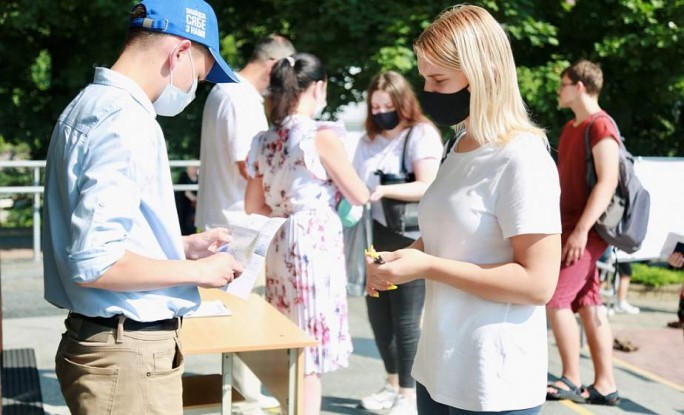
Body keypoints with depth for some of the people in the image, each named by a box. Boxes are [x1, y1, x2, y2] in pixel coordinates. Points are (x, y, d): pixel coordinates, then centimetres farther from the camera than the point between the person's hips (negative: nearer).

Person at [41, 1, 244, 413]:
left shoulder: (90, 105, 11)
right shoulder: (125, 121, -20)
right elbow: (94, 263, -26)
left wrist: (182, 246, 15)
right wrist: (196, 271, -14)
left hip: (108, 342, 10)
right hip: (129, 354, -10)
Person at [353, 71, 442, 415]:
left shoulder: (422, 134, -6)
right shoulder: (368, 140, 15)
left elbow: (427, 187, -17)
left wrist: (384, 190, -29)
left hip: (409, 241, -6)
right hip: (376, 240, 6)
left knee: (405, 319, -2)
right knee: (378, 316, 10)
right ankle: (393, 384, 28)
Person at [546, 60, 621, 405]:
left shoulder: (600, 125, -11)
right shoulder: (570, 128, 17)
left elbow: (608, 182, -20)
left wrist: (581, 229, -25)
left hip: (585, 230, -9)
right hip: (569, 228, 9)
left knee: (555, 299, -11)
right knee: (588, 304, 7)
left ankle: (571, 381, -1)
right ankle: (604, 385, 10)